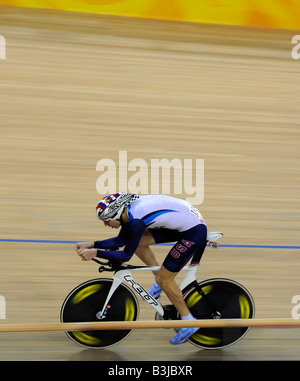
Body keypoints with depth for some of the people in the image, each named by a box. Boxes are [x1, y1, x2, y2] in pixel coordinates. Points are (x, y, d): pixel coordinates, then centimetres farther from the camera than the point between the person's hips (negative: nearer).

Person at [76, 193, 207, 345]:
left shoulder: (136, 221, -25)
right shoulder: (129, 210, 1)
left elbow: (126, 255, -18)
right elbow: (119, 241, 13)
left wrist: (95, 253, -15)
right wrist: (91, 244, 6)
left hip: (195, 231, -9)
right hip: (182, 223, 9)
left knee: (164, 279, -4)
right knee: (139, 242, 5)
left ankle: (188, 323, 10)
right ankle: (159, 281, 22)